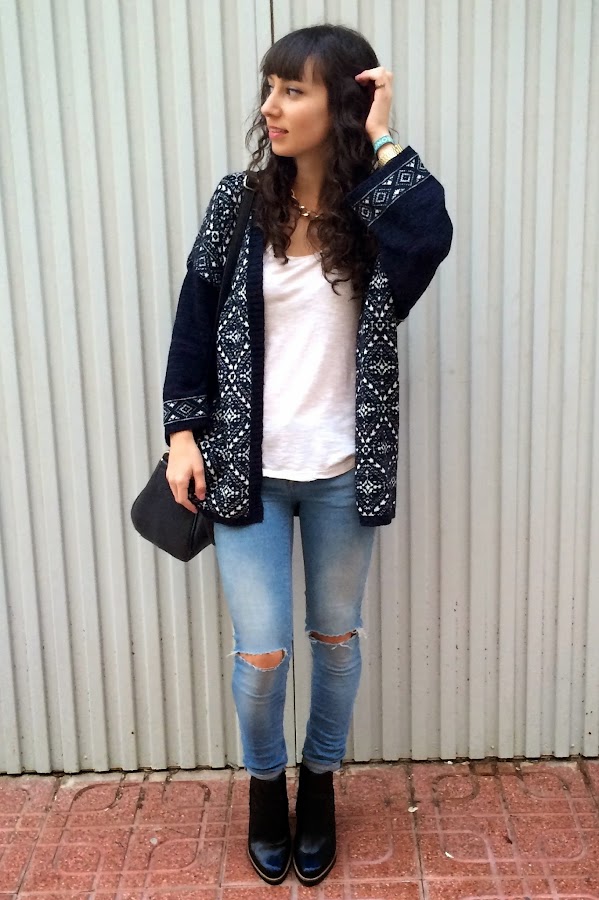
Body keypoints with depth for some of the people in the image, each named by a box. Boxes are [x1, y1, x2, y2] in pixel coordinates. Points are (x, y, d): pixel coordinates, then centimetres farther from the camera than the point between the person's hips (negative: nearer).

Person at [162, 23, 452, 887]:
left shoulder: (377, 215, -5)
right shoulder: (239, 202, -2)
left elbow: (430, 238, -29)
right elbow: (195, 316, 2)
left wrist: (382, 144, -18)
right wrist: (183, 432, -2)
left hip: (341, 474, 0)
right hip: (248, 470, 0)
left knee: (336, 639, 16)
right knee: (261, 653, 5)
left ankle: (320, 786, 42)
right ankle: (266, 786, 35)